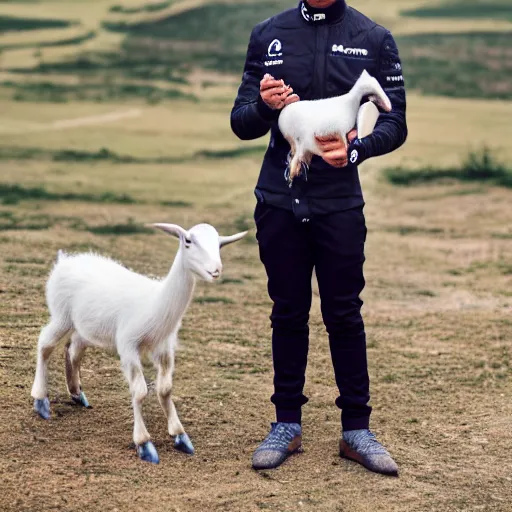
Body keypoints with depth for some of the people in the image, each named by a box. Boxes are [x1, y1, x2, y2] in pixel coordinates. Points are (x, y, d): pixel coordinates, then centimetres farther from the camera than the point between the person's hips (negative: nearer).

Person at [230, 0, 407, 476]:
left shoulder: (374, 39, 0)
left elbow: (394, 122, -1)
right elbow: (241, 124, 5)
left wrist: (356, 149, -21)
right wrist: (264, 107, -19)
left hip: (340, 203, -1)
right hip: (279, 201, 2)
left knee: (344, 315, 3)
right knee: (288, 314, 8)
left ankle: (356, 429, 12)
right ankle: (287, 424, 16)